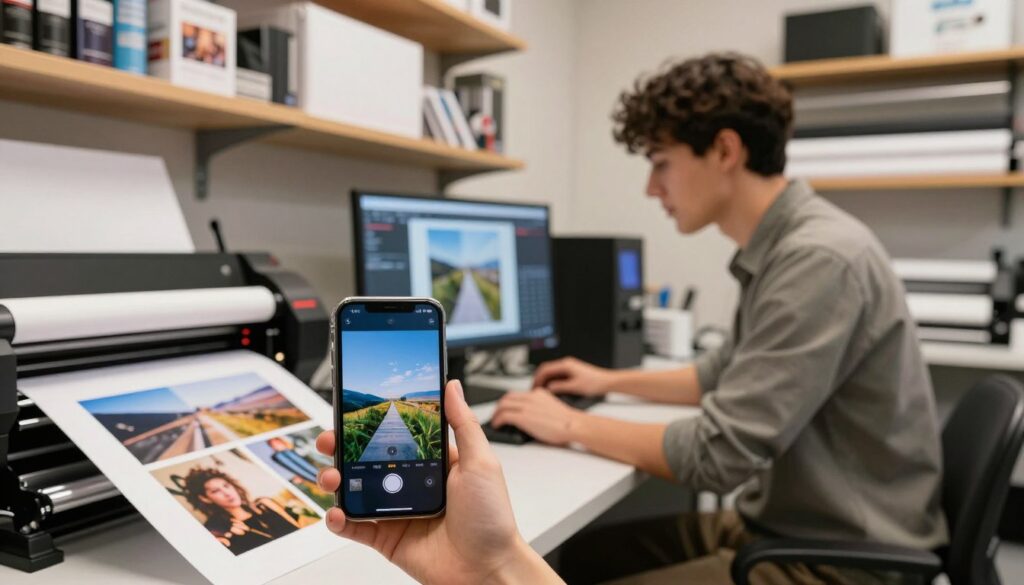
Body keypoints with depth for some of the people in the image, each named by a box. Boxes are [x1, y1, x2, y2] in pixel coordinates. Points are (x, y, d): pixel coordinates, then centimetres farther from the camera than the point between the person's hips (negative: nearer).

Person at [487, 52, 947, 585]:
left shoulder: (820, 259, -25)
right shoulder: (774, 250, 6)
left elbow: (717, 454, -26)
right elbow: (728, 375, 22)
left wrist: (574, 426, -13)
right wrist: (610, 382, 24)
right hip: (776, 525, 9)